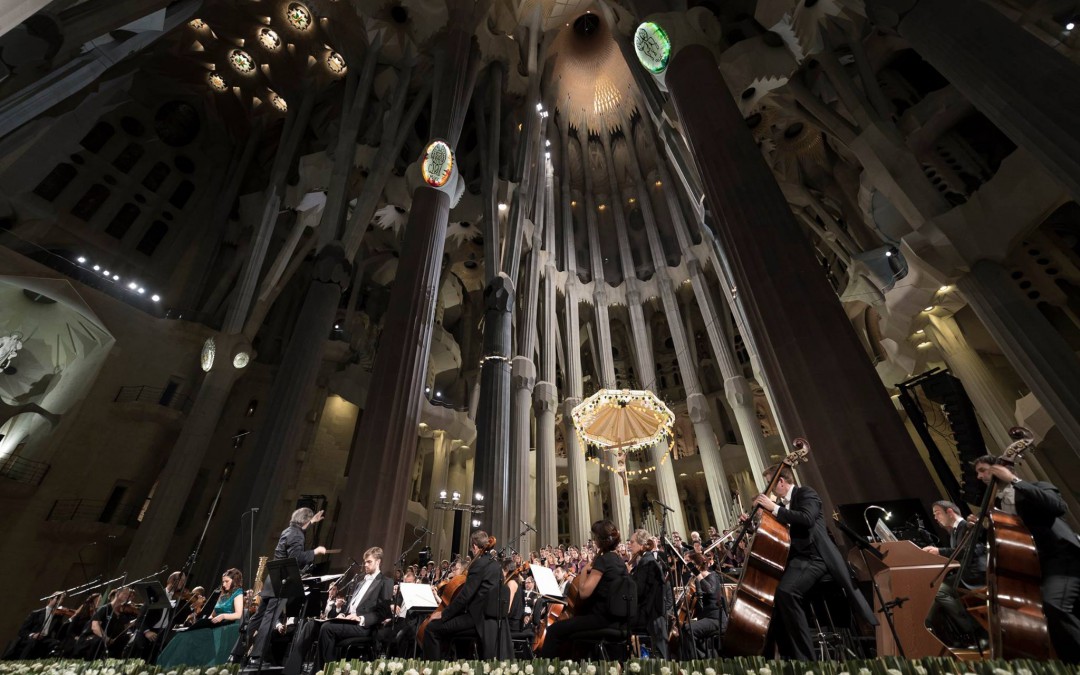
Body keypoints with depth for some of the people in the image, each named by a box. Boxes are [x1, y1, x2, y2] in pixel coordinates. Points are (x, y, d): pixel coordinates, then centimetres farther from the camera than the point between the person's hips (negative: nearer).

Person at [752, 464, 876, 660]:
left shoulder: (805, 493, -3)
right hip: (795, 557, 8)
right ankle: (788, 654, 10)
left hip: (813, 557, -8)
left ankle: (804, 656, -16)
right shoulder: (781, 504, 19)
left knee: (785, 591, -30)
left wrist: (774, 508, -20)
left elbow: (807, 519, -23)